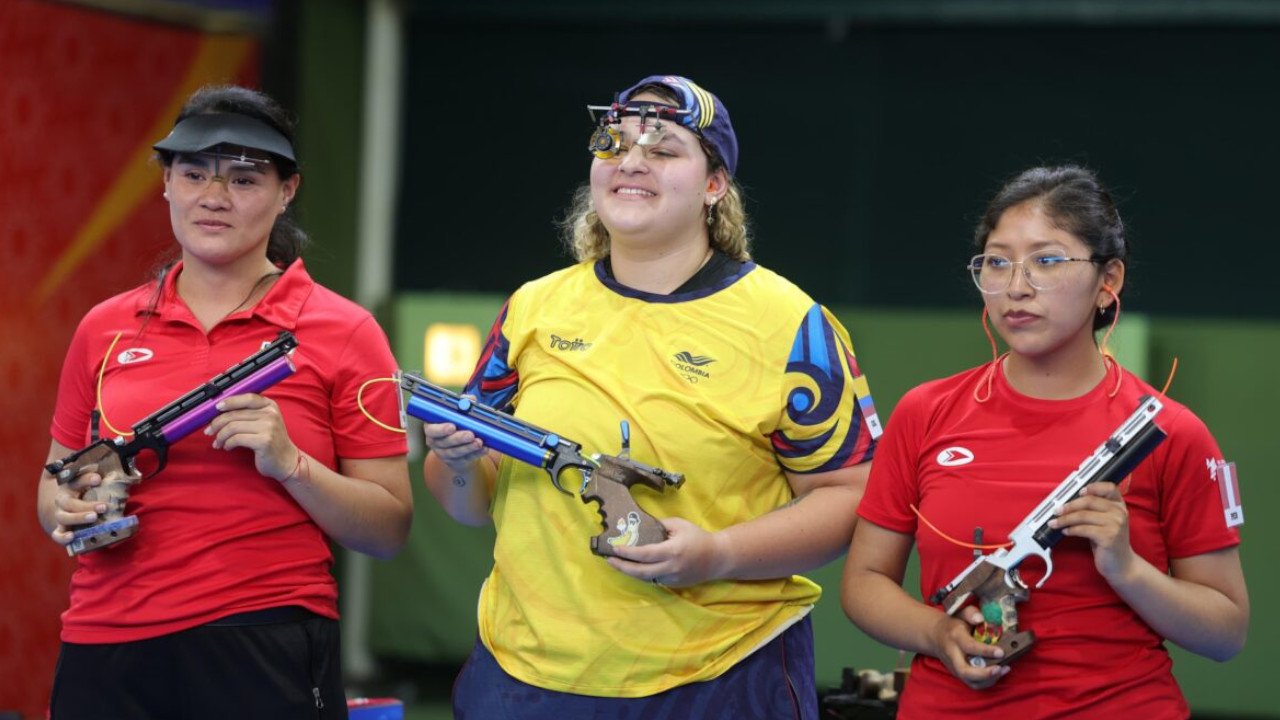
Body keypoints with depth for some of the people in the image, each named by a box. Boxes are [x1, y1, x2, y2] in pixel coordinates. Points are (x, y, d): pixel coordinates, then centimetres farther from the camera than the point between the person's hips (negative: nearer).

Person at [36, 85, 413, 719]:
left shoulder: (341, 332, 0)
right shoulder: (106, 329, 8)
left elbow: (389, 530, -1)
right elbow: (55, 485, 18)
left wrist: (290, 464, -16)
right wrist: (69, 511, -4)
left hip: (266, 658, -3)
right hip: (104, 652, 3)